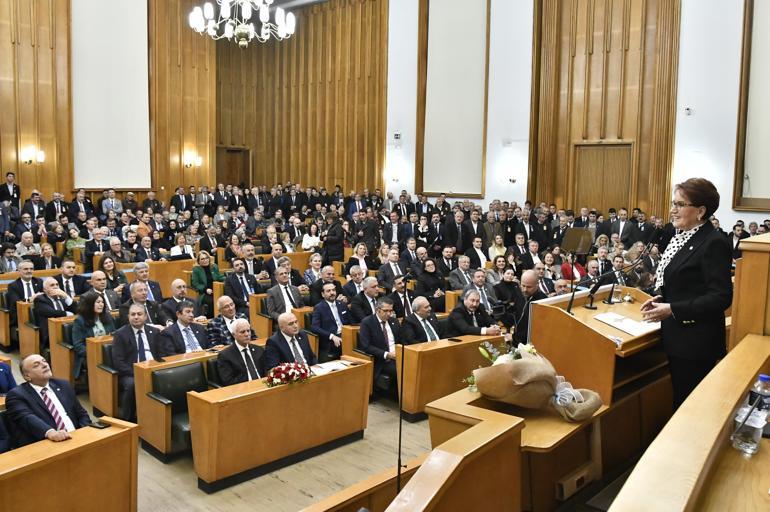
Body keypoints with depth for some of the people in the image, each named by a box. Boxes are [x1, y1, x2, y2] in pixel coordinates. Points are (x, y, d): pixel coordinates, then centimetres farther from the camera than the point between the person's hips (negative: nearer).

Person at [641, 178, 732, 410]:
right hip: (677, 336, 8)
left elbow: (721, 297, -20)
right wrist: (660, 298, 4)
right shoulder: (681, 237, 9)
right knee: (679, 397, 19)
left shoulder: (714, 243, -17)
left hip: (696, 342, -8)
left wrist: (672, 309, -21)